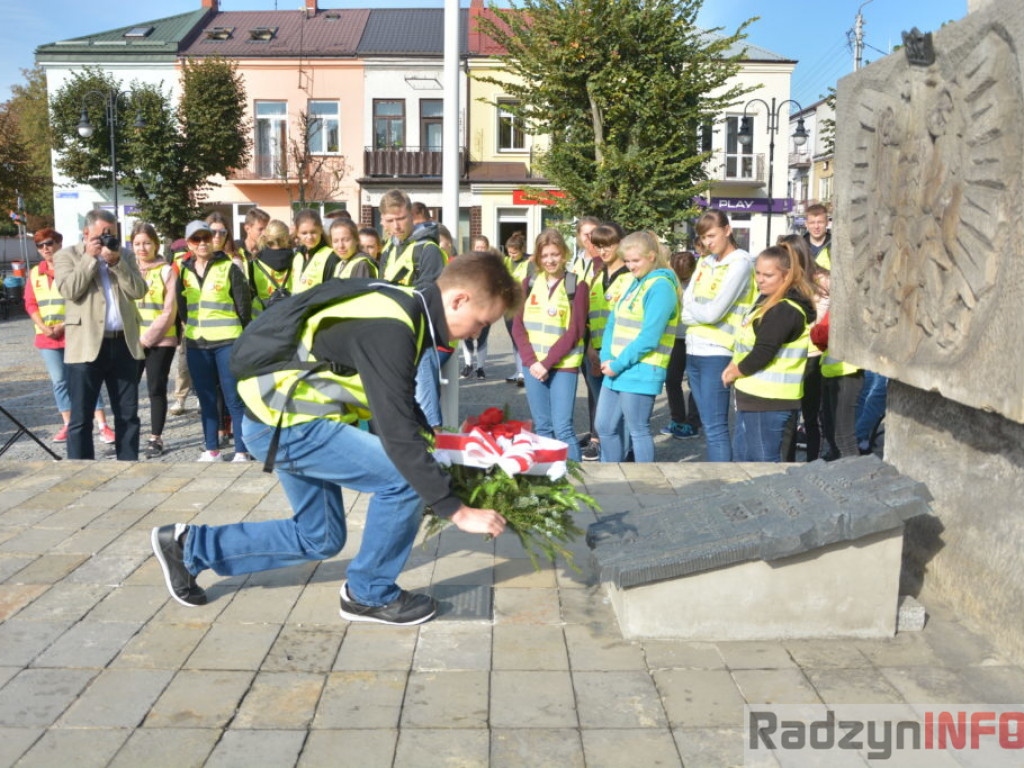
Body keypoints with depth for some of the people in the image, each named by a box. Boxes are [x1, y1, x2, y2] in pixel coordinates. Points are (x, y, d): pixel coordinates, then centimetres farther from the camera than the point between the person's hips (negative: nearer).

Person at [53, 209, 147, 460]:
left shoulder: (125, 255, 13)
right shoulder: (66, 256, 4)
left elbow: (139, 291, 0)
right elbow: (69, 290, -13)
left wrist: (117, 262, -7)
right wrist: (90, 257, -9)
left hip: (124, 344, 4)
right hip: (86, 346, -3)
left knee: (128, 415, 9)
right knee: (81, 417, 1)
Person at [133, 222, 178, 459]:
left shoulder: (166, 271, 0)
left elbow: (169, 311, -5)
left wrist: (147, 337, -9)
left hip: (161, 340, -3)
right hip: (131, 341, 3)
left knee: (156, 389, 2)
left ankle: (156, 438, 12)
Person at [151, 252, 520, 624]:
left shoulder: (404, 307, 3)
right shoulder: (389, 330, -26)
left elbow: (399, 411, 14)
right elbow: (398, 435, -29)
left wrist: (438, 452, 13)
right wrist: (457, 510, -24)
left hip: (290, 416, 10)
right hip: (284, 422, -10)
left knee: (318, 539, 17)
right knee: (403, 478, -16)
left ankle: (189, 546, 27)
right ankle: (370, 594, 4)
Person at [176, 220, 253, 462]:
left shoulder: (229, 268, -4)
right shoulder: (184, 271, 10)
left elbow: (243, 305, -2)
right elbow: (181, 306, 20)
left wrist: (242, 336, 1)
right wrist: (190, 328, 15)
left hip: (227, 342, -5)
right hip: (196, 345, 5)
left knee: (233, 398, -3)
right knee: (207, 399, 11)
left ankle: (242, 451, 2)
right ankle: (211, 449, 20)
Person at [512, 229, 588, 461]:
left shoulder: (576, 285, -2)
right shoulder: (529, 282, 9)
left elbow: (575, 331, -6)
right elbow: (518, 325, 6)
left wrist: (547, 362, -12)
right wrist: (531, 361, -7)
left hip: (564, 365, -3)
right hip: (533, 364, 4)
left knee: (562, 427, -9)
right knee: (542, 426, 8)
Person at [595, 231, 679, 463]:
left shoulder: (661, 286, -12)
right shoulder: (633, 283, 16)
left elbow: (649, 338, -19)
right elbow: (612, 323, 13)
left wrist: (618, 365, -14)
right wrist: (606, 359, -1)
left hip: (641, 372, -9)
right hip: (616, 371, 9)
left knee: (638, 431, 1)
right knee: (604, 427, 15)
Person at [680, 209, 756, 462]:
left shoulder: (740, 262, -8)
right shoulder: (705, 262, 16)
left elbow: (713, 312, -15)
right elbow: (687, 302, 9)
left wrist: (689, 312, 2)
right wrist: (698, 311, -11)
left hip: (717, 353, -7)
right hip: (693, 351, 7)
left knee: (715, 427, -6)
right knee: (708, 425, 13)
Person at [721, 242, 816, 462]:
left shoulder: (785, 310, -20)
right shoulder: (768, 300, 13)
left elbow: (763, 353, -24)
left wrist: (735, 372, -7)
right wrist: (736, 366, 2)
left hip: (768, 401, -10)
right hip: (753, 395, 10)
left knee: (764, 461, 0)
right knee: (741, 454, 20)